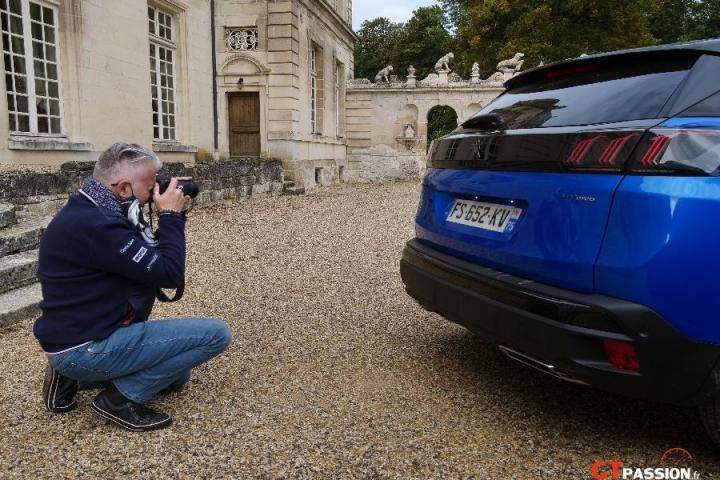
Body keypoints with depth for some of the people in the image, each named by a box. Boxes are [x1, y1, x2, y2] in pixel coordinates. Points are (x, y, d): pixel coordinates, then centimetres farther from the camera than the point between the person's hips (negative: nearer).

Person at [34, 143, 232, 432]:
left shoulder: (88, 213, 8)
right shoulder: (93, 225, -25)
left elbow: (151, 260, 14)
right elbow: (169, 273, -24)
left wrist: (173, 216, 3)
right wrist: (170, 215, -13)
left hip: (78, 337, 10)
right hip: (87, 347, -10)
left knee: (176, 376, 27)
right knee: (216, 334, -15)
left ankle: (74, 377, 18)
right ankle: (122, 397, -6)